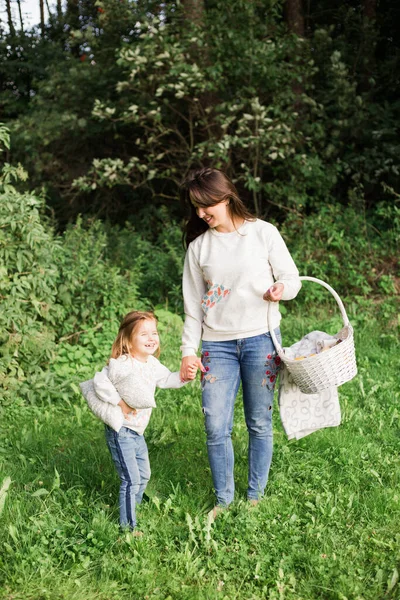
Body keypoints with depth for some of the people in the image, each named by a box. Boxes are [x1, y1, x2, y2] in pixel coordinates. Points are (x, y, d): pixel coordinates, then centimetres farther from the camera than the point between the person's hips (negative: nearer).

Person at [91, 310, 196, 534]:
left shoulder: (152, 364, 4)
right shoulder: (122, 364, -24)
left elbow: (167, 379, 18)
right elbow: (100, 382, -30)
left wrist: (184, 377, 0)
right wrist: (120, 402, -28)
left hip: (138, 431, 9)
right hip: (120, 432, -9)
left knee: (144, 475, 21)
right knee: (131, 479, -7)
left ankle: (133, 508, 41)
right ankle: (128, 526, 5)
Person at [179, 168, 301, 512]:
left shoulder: (264, 233, -1)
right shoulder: (199, 245, 6)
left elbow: (292, 278, 4)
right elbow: (193, 303, 9)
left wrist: (281, 288, -19)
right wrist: (188, 350, 5)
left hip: (261, 339, -2)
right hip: (217, 345, 2)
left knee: (260, 424, 7)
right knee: (216, 428, 0)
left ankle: (255, 496, 24)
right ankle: (223, 500, 19)